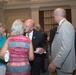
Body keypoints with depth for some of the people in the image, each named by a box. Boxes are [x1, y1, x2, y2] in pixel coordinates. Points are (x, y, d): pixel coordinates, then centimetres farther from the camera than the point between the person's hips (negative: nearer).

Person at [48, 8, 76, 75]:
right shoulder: (63, 25, 11)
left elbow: (66, 47, -28)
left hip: (64, 65, -9)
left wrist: (55, 63, -28)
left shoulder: (66, 25, -19)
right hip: (61, 64, 9)